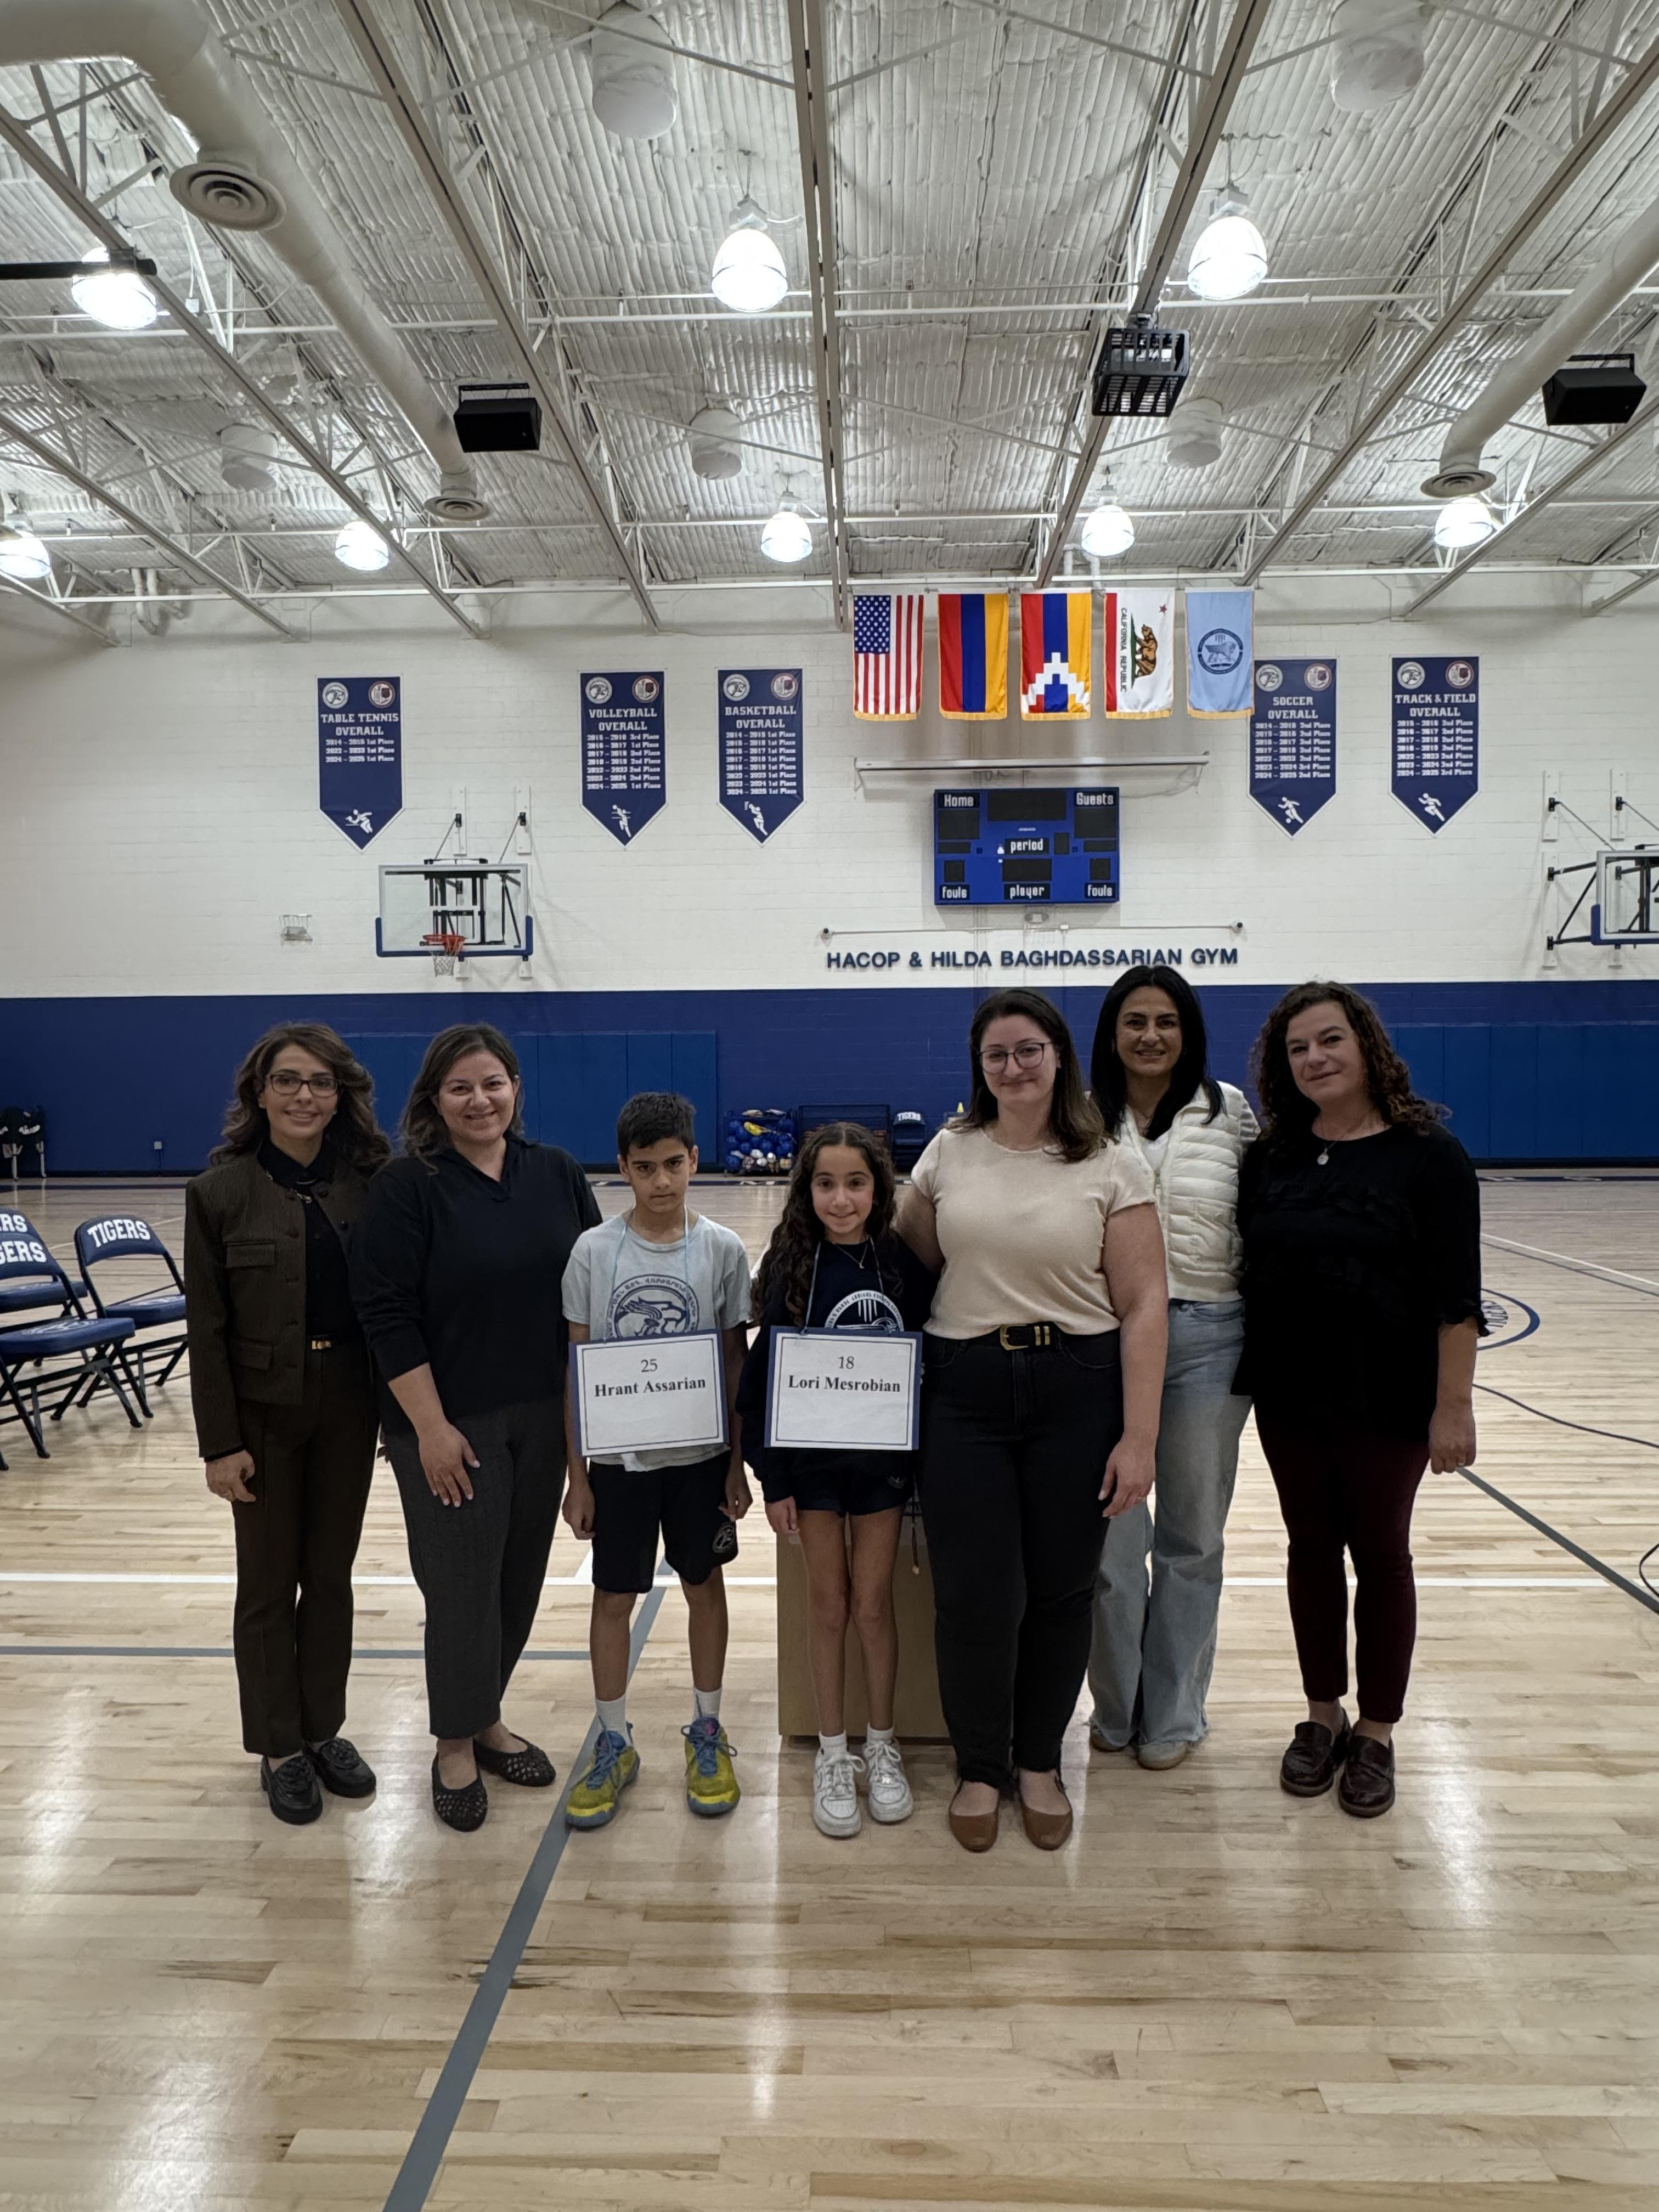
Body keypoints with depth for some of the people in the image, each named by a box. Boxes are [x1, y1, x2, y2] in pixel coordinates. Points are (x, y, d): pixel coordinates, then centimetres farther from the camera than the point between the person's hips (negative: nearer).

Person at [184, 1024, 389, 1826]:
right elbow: (206, 1327, -7)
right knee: (268, 1583, 11)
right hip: (265, 1409, -2)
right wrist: (219, 1443, -9)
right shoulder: (221, 1190, -9)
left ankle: (324, 1730, 33)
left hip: (349, 1405, 2)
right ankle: (279, 1749, 28)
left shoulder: (368, 1182, -3)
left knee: (331, 1574, 15)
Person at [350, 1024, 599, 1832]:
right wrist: (431, 1427, -15)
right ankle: (455, 1745, 25)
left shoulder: (557, 1174, 3)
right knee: (462, 1583, 4)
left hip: (541, 1416, 5)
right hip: (449, 1422, -4)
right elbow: (387, 1316, -12)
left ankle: (487, 1718, 35)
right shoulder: (406, 1187, -10)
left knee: (521, 1574, 13)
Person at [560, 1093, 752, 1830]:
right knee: (613, 1596, 10)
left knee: (703, 1585, 14)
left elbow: (736, 1360, -1)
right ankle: (613, 1743, 29)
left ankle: (706, 1731, 33)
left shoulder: (722, 1249, -7)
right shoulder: (594, 1251, -8)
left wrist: (738, 1463, -1)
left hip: (700, 1454, 0)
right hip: (619, 1456, 0)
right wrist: (577, 1475, -2)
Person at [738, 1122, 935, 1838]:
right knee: (827, 1604, 10)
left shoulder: (904, 1262, -6)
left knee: (873, 1601, 10)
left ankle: (881, 1746, 30)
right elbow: (764, 1370, -6)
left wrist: (928, 1462, -3)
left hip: (883, 1456, 0)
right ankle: (832, 1756, 27)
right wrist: (772, 1476, -7)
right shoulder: (791, 1265, -8)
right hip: (811, 1457, 0)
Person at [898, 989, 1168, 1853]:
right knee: (974, 1595, 4)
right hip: (964, 1392, 1)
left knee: (1059, 1590, 9)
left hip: (1077, 1393, -1)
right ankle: (978, 1768, 28)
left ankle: (1039, 1762, 34)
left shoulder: (1112, 1167, -4)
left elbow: (1143, 1306, -5)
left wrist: (1139, 1435, -9)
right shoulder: (949, 1152, 3)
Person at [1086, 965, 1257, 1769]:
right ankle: (1114, 1710, 29)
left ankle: (1172, 1716, 30)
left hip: (1207, 1337, 1)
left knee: (1192, 1538, 12)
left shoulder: (1230, 1113, 2)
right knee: (1108, 1538, 8)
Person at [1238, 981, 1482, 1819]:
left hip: (1387, 1401, -3)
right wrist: (1248, 1375, 1)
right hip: (1289, 1397, 4)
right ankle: (1322, 1716, 31)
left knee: (1379, 1553, 11)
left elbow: (1456, 1293, -11)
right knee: (1311, 1548, 14)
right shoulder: (1270, 1158, 2)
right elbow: (1248, 1271, 5)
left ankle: (1375, 1733, 27)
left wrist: (1454, 1404, -13)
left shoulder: (1426, 1153, -9)